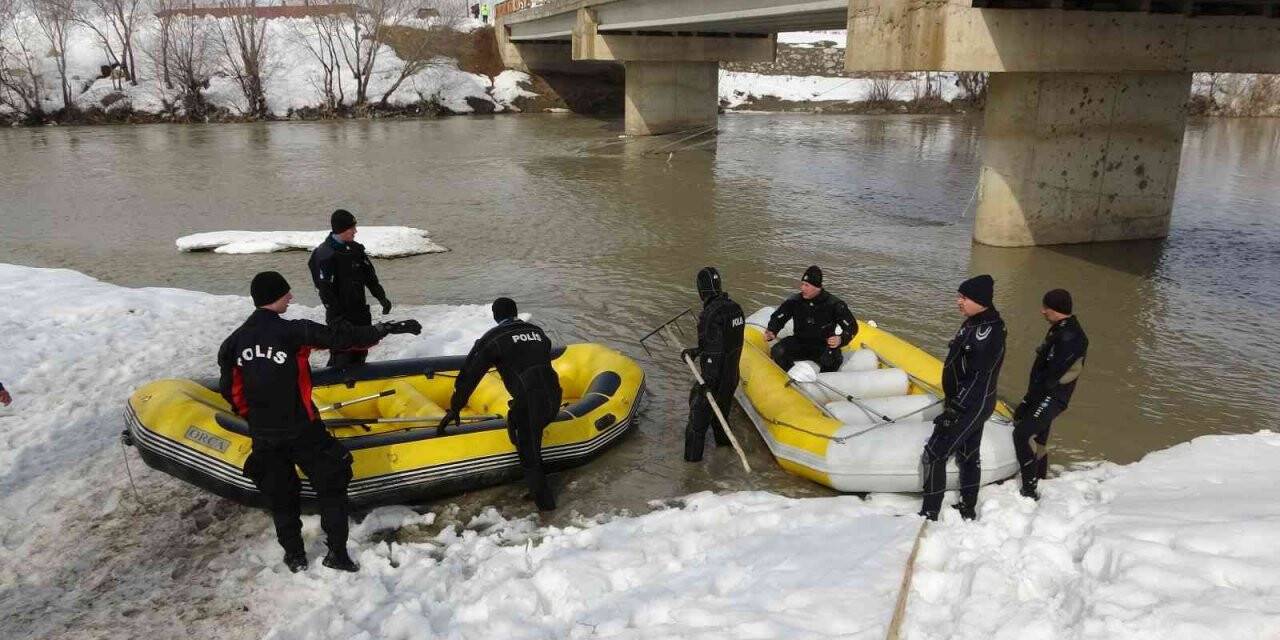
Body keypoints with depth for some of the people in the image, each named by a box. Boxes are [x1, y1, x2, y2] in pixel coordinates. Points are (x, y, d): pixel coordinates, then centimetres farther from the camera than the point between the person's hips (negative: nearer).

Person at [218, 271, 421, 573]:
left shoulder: (235, 341, 1)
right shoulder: (292, 332, -17)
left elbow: (230, 390, 8)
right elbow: (339, 336, -18)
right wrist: (385, 329, -12)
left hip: (262, 435, 5)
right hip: (301, 431, -5)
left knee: (280, 495, 20)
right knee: (332, 485, 10)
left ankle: (294, 555, 29)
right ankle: (337, 552, 11)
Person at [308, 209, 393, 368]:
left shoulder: (355, 248, 6)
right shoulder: (325, 255, -18)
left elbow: (369, 275, 15)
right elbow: (325, 290, -20)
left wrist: (381, 297, 8)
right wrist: (338, 318, -22)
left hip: (360, 310, 8)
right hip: (340, 314, -8)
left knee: (360, 351, 16)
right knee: (342, 356, -7)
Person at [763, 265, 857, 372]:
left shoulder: (834, 304, -11)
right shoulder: (794, 302, -4)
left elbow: (852, 326, -7)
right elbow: (777, 318, 6)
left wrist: (841, 339, -29)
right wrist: (771, 331, -17)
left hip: (824, 345, -2)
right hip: (799, 342, 2)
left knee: (831, 360, -35)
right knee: (777, 352, -25)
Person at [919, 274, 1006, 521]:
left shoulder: (987, 332, -26)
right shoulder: (975, 323, 5)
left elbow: (976, 378, -27)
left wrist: (953, 410, -23)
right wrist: (952, 399, 21)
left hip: (973, 406, -10)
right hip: (971, 404, 10)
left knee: (934, 455, -5)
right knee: (967, 455, 20)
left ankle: (929, 515, 3)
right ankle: (967, 509, 35)